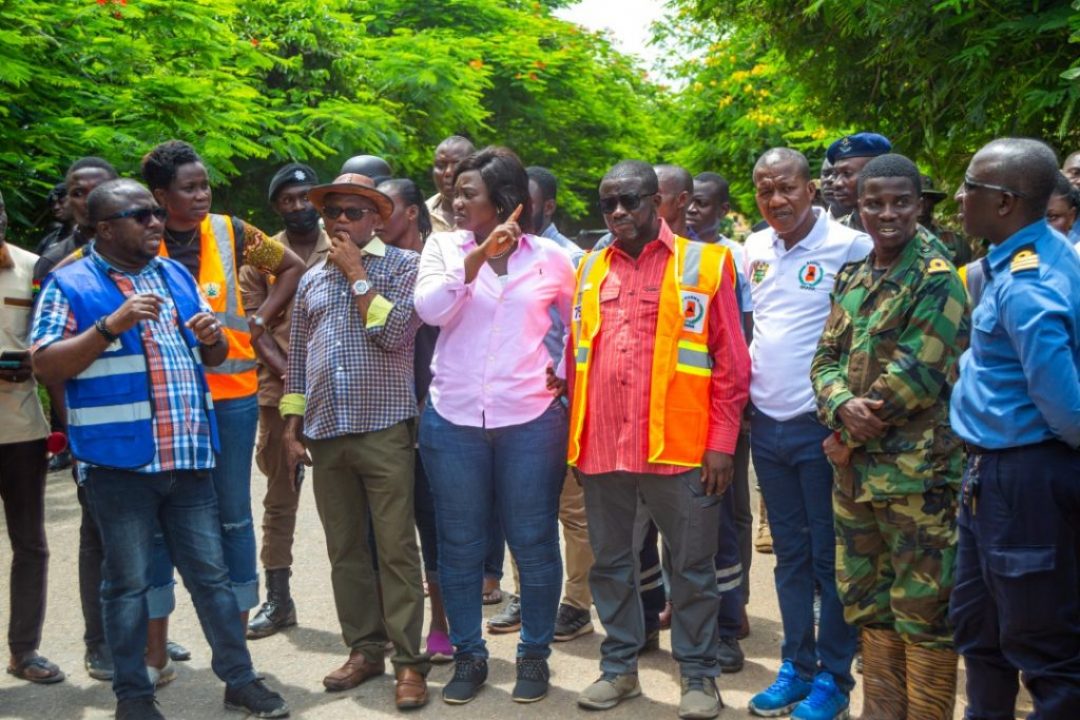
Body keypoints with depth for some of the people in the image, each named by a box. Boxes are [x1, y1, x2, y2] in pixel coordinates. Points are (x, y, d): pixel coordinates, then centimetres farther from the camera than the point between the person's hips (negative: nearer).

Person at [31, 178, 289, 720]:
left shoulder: (177, 277, 15)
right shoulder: (70, 284, -2)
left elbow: (213, 357, 20)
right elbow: (44, 366, -10)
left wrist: (213, 337, -4)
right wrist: (111, 325, -19)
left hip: (188, 456, 5)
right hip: (119, 459, -5)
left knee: (211, 574, 10)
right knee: (127, 582, 6)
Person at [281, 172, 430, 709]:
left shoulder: (401, 265, 0)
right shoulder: (311, 280, 15)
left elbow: (393, 333, -14)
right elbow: (297, 357, 17)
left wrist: (357, 272, -8)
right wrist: (292, 427, 12)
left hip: (384, 430, -5)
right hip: (325, 433, 5)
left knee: (396, 549, -3)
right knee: (345, 549, 11)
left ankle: (409, 662, 3)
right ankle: (364, 649, 22)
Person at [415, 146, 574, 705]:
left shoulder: (549, 256, 2)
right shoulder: (443, 247, 2)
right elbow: (430, 309, -16)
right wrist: (480, 253, -20)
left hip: (530, 420, -1)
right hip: (453, 420, 1)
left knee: (533, 542, 7)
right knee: (459, 545, 10)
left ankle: (534, 654, 24)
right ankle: (468, 656, 26)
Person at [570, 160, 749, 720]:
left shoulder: (704, 263, -1)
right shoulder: (589, 269, 11)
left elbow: (730, 363, -3)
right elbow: (576, 358, 13)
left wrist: (722, 442, -8)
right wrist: (576, 436, 9)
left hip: (678, 446, -4)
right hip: (601, 446, 4)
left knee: (692, 567, 8)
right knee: (610, 562, 14)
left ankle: (698, 674, 24)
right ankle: (619, 666, 30)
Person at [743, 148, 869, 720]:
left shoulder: (850, 246, -11)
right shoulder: (754, 249, 7)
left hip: (821, 425, -5)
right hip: (766, 424, 5)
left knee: (829, 556, 4)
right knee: (789, 554, 15)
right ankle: (796, 665, 26)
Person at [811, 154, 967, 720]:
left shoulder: (936, 279, -10)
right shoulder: (851, 279, 13)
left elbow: (917, 375, -17)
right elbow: (826, 359, 10)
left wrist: (851, 437, -10)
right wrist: (844, 406, -12)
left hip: (917, 471, -8)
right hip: (855, 470, 8)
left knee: (923, 611, 0)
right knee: (869, 603, 17)